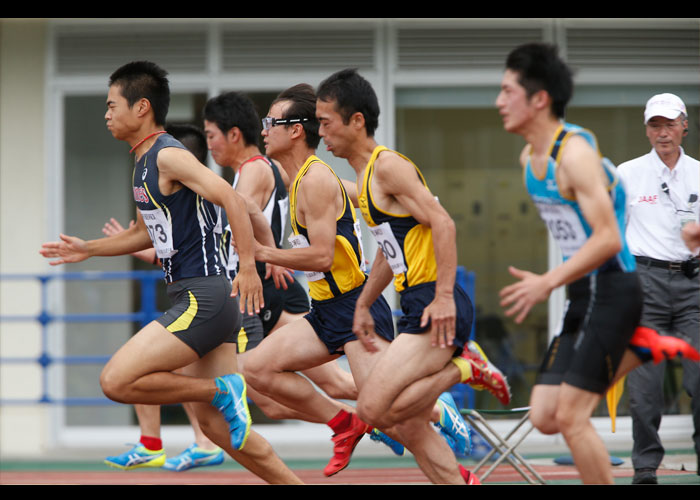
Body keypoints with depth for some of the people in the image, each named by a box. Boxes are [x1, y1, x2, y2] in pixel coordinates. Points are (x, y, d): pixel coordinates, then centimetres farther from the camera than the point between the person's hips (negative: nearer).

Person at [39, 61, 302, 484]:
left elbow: (232, 199, -23)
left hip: (204, 298, -10)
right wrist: (90, 249, 26)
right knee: (216, 424, 9)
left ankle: (223, 391, -6)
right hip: (197, 300, 10)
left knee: (117, 381, -14)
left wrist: (248, 266, -30)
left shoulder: (169, 156, -12)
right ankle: (292, 484, 12)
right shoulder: (145, 163, 18)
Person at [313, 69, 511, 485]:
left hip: (438, 310, -10)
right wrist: (363, 305, 29)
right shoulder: (365, 177, 18)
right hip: (418, 309, 10)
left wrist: (444, 296, -25)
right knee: (408, 426, 10)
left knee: (374, 409, -17)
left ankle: (464, 369, -6)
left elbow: (443, 224, -20)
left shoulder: (387, 166, -11)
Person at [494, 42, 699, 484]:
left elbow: (607, 238, -23)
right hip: (585, 296, 9)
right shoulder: (529, 158, 12)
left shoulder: (575, 153, -17)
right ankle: (637, 350, 13)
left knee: (570, 416, -12)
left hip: (611, 291, -9)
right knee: (544, 417, 3)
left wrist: (549, 283, -26)